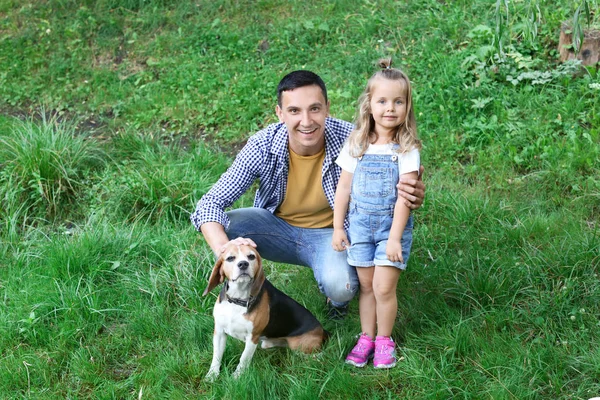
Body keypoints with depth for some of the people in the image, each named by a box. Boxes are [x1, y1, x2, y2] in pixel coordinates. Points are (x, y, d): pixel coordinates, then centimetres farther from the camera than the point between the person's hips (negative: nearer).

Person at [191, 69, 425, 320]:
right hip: (277, 227, 1)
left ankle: (338, 297, 8)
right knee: (224, 225, -28)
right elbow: (210, 203, -24)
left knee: (340, 287, -33)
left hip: (329, 233, -1)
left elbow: (391, 184, -14)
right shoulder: (262, 147, -24)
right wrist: (223, 247, -47)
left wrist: (411, 196, -41)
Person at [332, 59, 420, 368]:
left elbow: (404, 197, -13)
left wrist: (395, 237, -16)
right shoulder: (356, 145, 0)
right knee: (366, 285, 11)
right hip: (360, 224, 3)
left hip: (392, 226, -3)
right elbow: (344, 188, 5)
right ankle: (366, 337, 25)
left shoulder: (407, 150, -10)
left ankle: (384, 340, 16)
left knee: (384, 287, -4)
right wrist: (337, 228, 5)